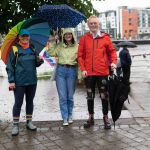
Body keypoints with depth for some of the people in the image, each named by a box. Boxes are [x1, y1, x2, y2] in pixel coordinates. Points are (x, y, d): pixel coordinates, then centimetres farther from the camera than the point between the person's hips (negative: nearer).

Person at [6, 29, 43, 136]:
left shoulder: (32, 49, 9)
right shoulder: (14, 49, -5)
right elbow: (9, 66, -7)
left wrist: (39, 61, -7)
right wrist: (11, 81, -14)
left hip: (32, 81, 5)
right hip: (19, 82, -5)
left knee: (30, 101, 13)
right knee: (18, 103, 0)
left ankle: (29, 122, 25)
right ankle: (15, 125, 10)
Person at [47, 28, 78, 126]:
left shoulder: (77, 46, 4)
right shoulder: (59, 45, 10)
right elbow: (51, 53, -1)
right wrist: (52, 41, -1)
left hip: (72, 71, -1)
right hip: (61, 70, 1)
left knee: (70, 96, 6)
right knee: (62, 96, -1)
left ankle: (70, 115, 24)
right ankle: (65, 118, 6)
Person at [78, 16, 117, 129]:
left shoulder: (105, 38, 2)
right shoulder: (84, 39, 4)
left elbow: (112, 51, 7)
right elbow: (80, 55, 3)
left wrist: (114, 61, -9)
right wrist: (83, 69, -6)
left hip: (102, 72, -1)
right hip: (89, 73, 1)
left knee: (104, 95, 6)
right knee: (90, 96, 11)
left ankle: (106, 118, 19)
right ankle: (91, 117, 24)